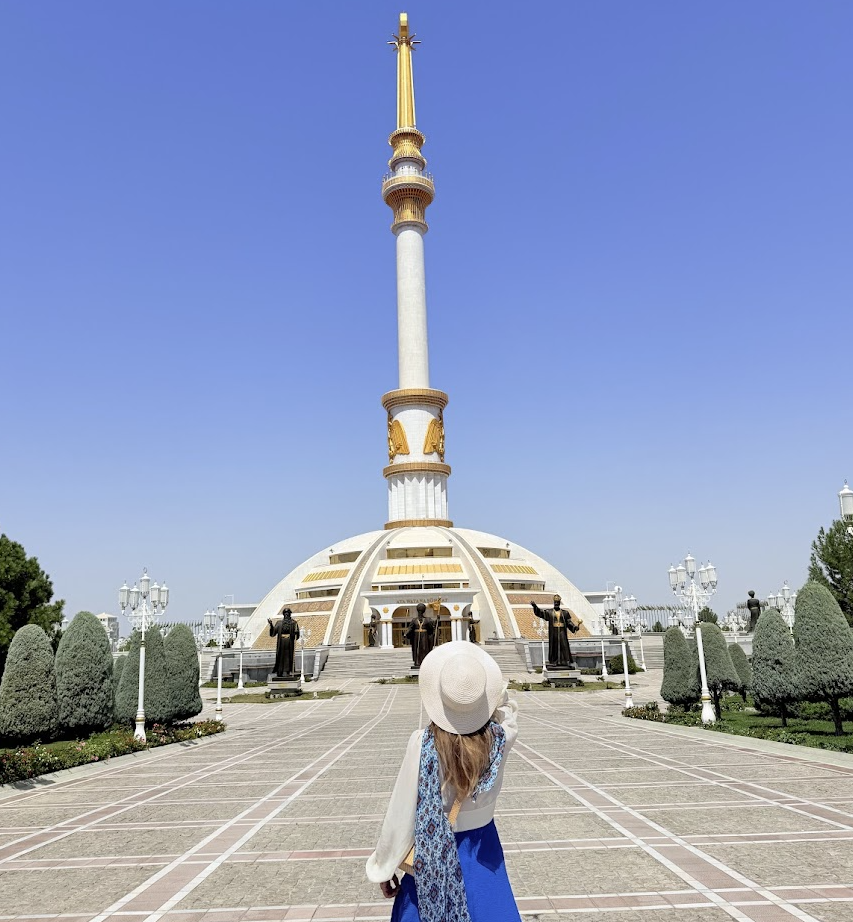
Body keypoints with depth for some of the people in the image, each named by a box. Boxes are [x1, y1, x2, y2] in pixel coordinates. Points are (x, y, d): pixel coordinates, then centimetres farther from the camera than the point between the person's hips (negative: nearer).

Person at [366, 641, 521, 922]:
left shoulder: (422, 744, -25)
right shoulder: (499, 737, -17)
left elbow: (401, 816, -17)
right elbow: (506, 709, 8)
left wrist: (384, 868, -3)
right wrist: (487, 686, -11)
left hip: (432, 857, -2)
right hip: (483, 852, 3)